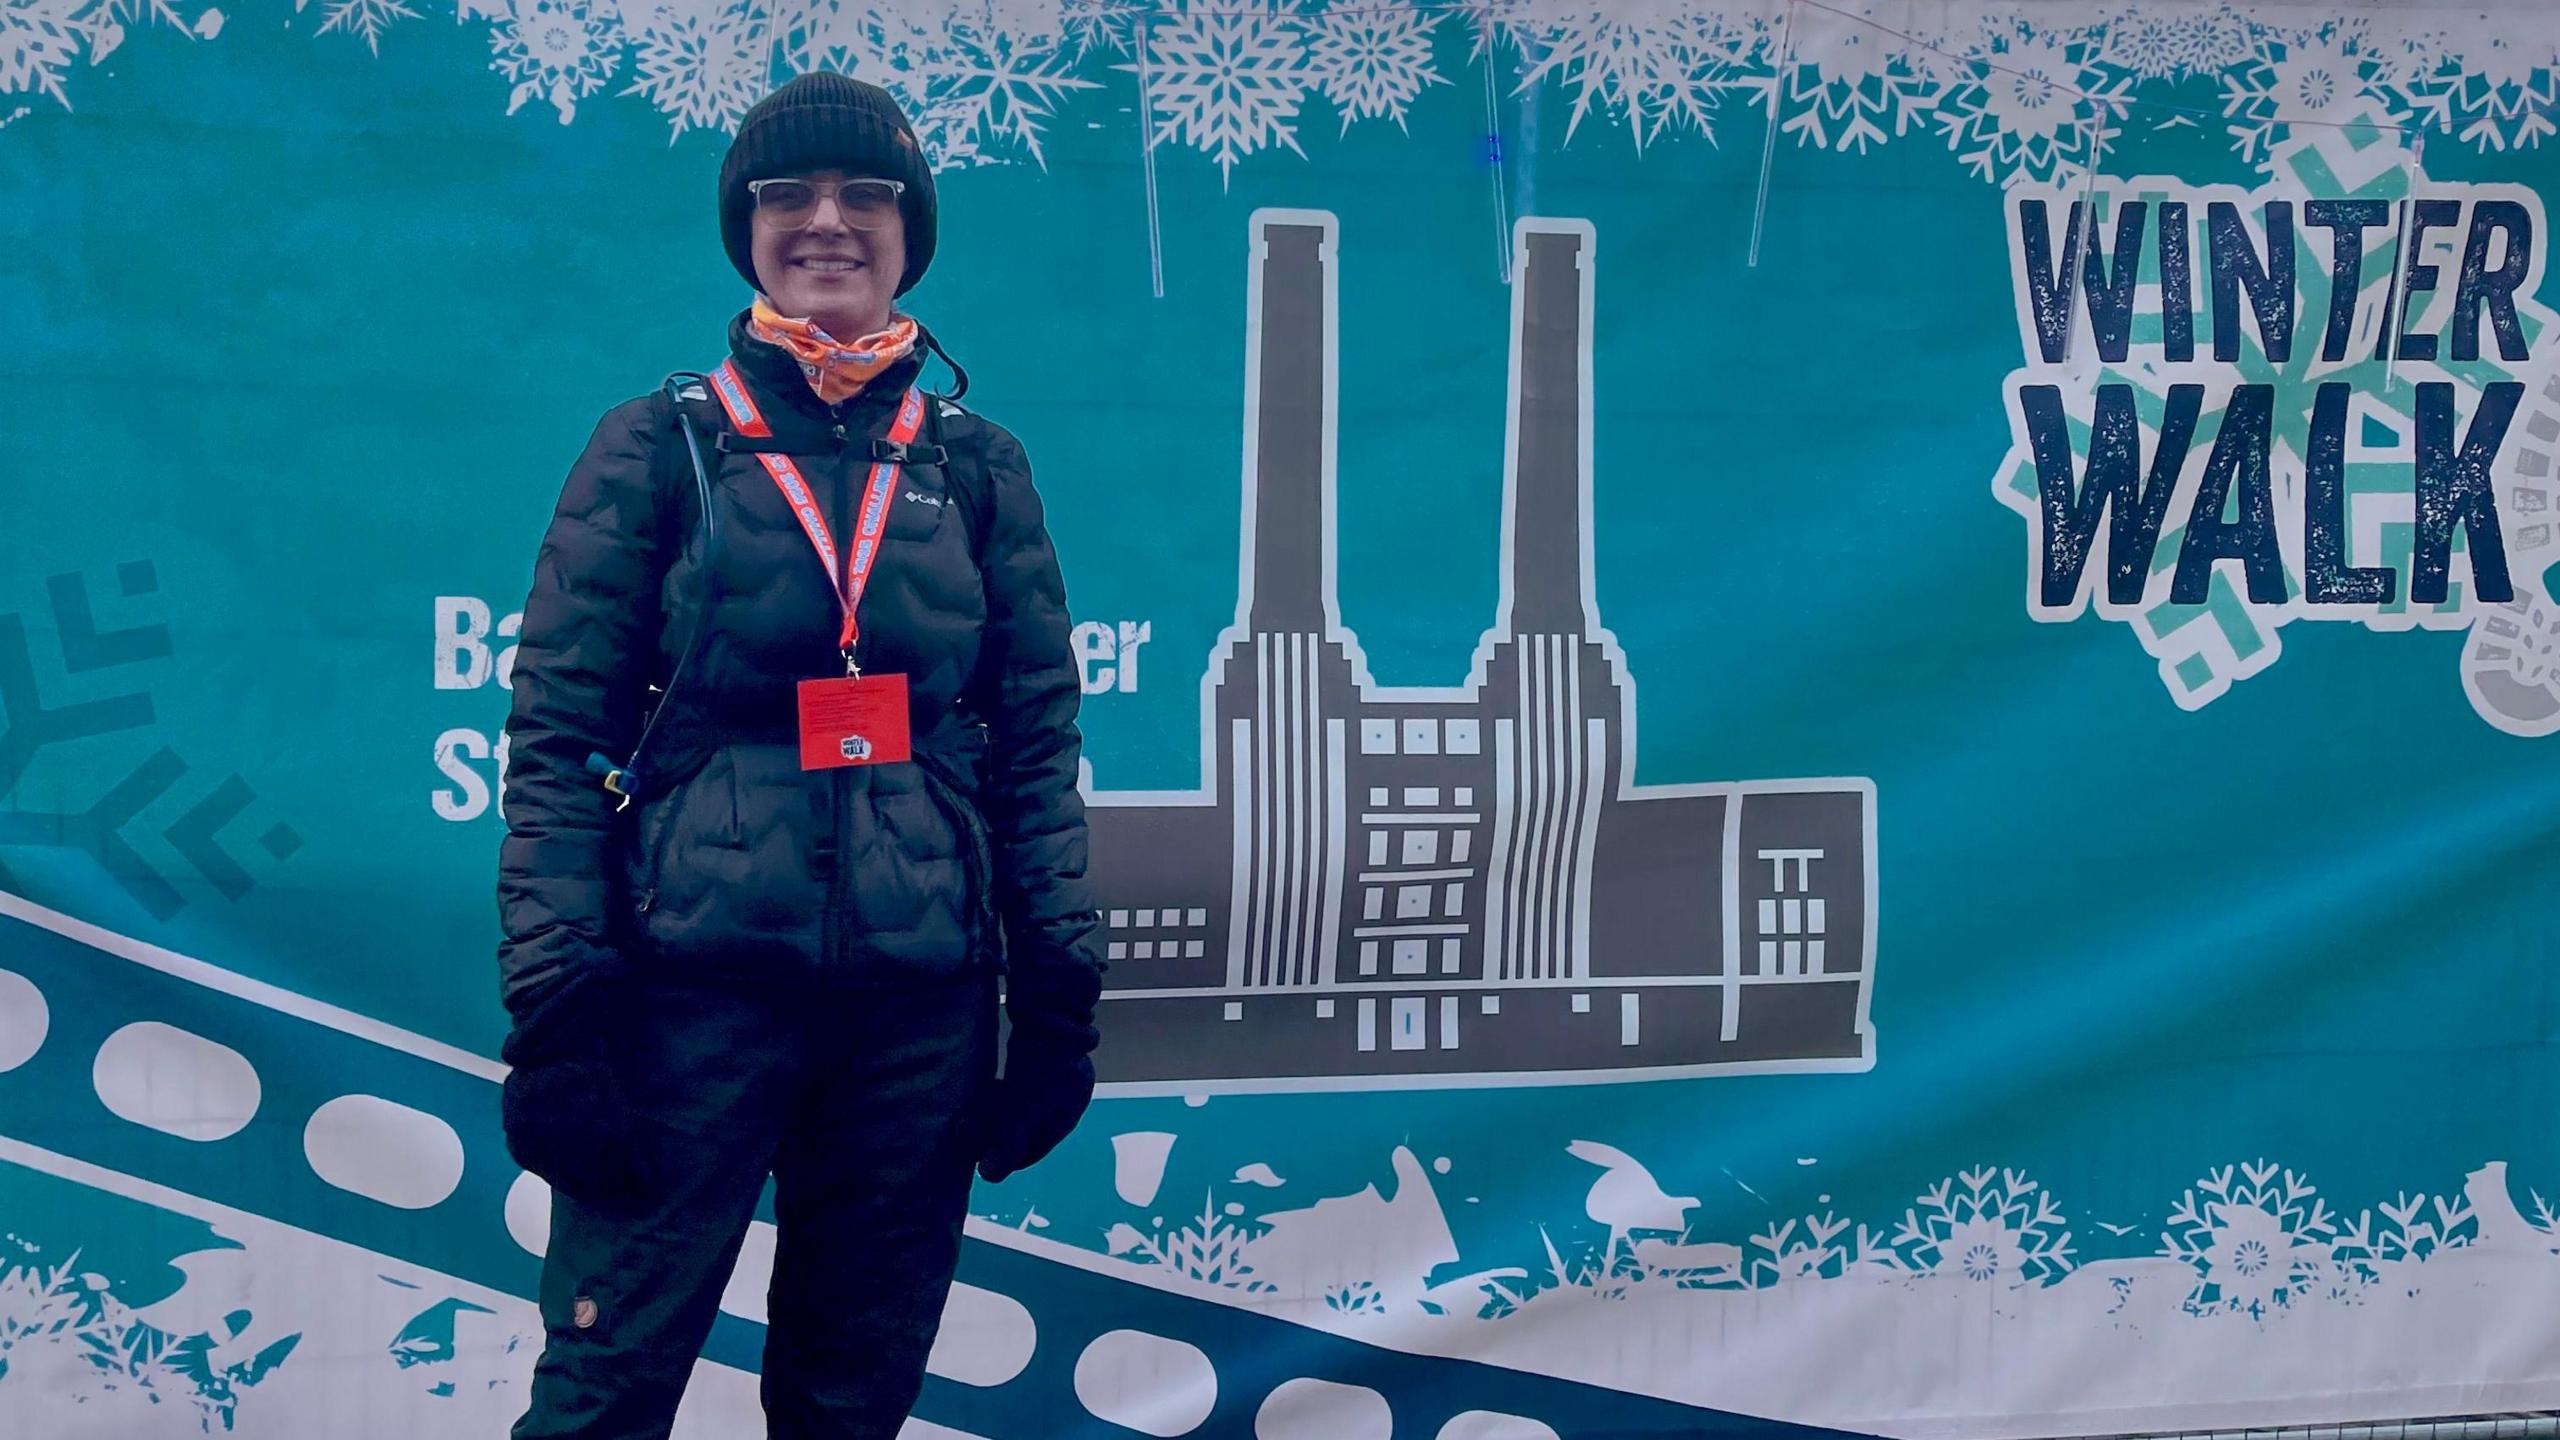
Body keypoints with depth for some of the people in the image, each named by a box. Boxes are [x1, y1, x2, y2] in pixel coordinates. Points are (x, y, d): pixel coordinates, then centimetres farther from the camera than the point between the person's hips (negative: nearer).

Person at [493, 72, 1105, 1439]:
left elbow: (1036, 741, 9)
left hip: (920, 1002, 3)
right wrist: (553, 1015, -10)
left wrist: (1058, 1004, 3)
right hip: (697, 981, -2)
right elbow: (558, 739, -2)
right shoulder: (656, 448, 2)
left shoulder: (976, 464, 9)